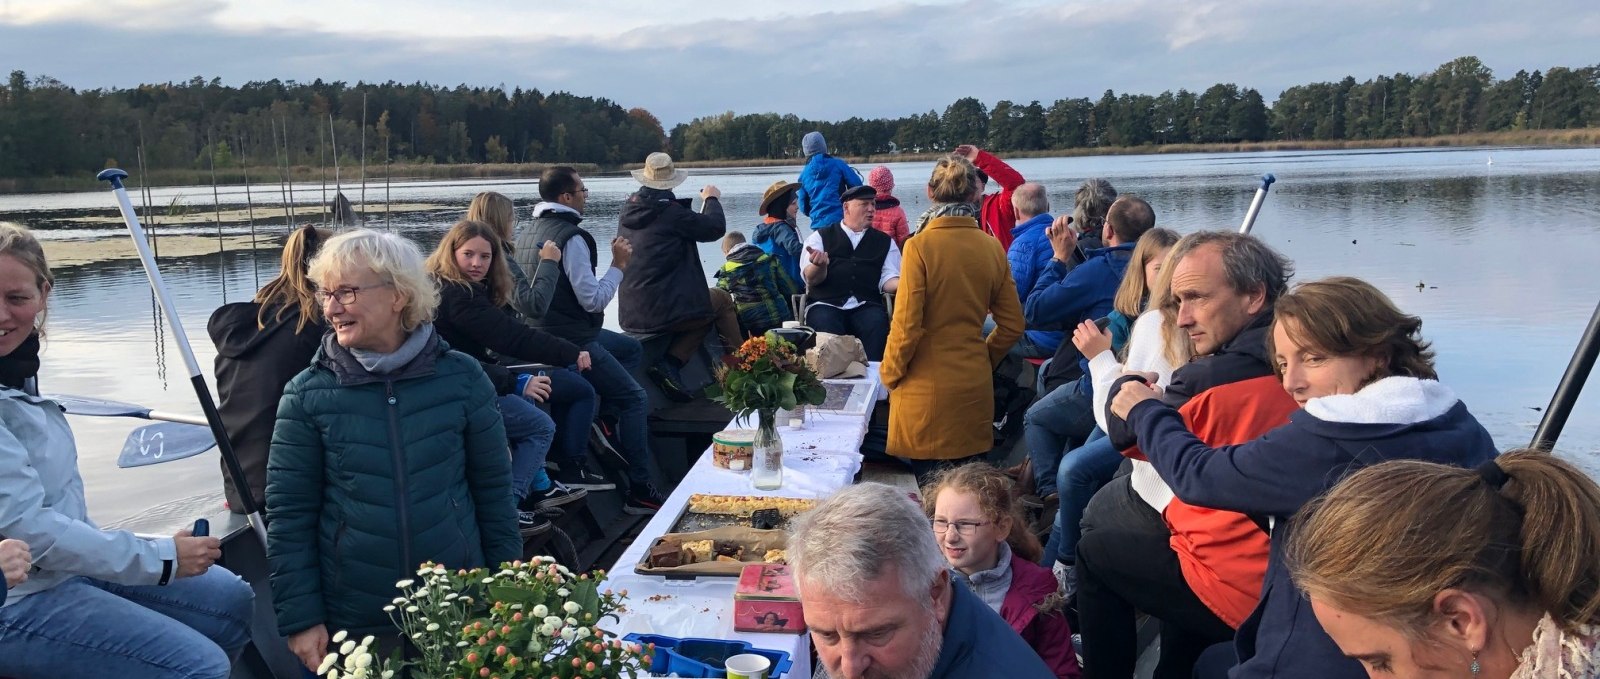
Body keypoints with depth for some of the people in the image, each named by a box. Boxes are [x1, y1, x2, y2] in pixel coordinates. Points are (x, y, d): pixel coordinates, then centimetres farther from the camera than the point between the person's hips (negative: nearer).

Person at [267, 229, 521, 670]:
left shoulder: (462, 378, -4)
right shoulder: (307, 395, -5)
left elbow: (493, 490, 2)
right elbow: (289, 515, -2)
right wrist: (300, 618, -5)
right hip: (352, 624, 0)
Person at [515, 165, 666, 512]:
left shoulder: (529, 230, 11)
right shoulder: (571, 237, -18)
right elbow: (593, 299, -21)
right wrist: (618, 265, -9)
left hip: (544, 330, 9)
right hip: (569, 341, -9)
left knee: (632, 349, 24)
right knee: (635, 399, -3)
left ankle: (604, 417, 11)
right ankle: (641, 491, -3)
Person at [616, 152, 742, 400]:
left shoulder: (629, 209, 6)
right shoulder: (671, 212, -15)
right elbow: (716, 227, -6)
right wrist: (711, 199, 12)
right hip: (664, 312, -7)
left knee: (703, 303, 28)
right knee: (722, 300, 17)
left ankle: (670, 363, 9)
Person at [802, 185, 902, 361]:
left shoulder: (885, 242, 18)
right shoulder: (820, 236, 12)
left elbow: (888, 280, 7)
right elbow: (811, 279, 1)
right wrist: (820, 265, -23)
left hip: (867, 306, 2)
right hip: (826, 304, -2)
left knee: (878, 325, -29)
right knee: (828, 332, -32)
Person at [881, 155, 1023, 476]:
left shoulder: (920, 246, -12)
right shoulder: (992, 248, 1)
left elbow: (907, 324, -13)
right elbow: (1013, 324, 7)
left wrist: (890, 374, 2)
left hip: (927, 387, -4)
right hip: (976, 385, 5)